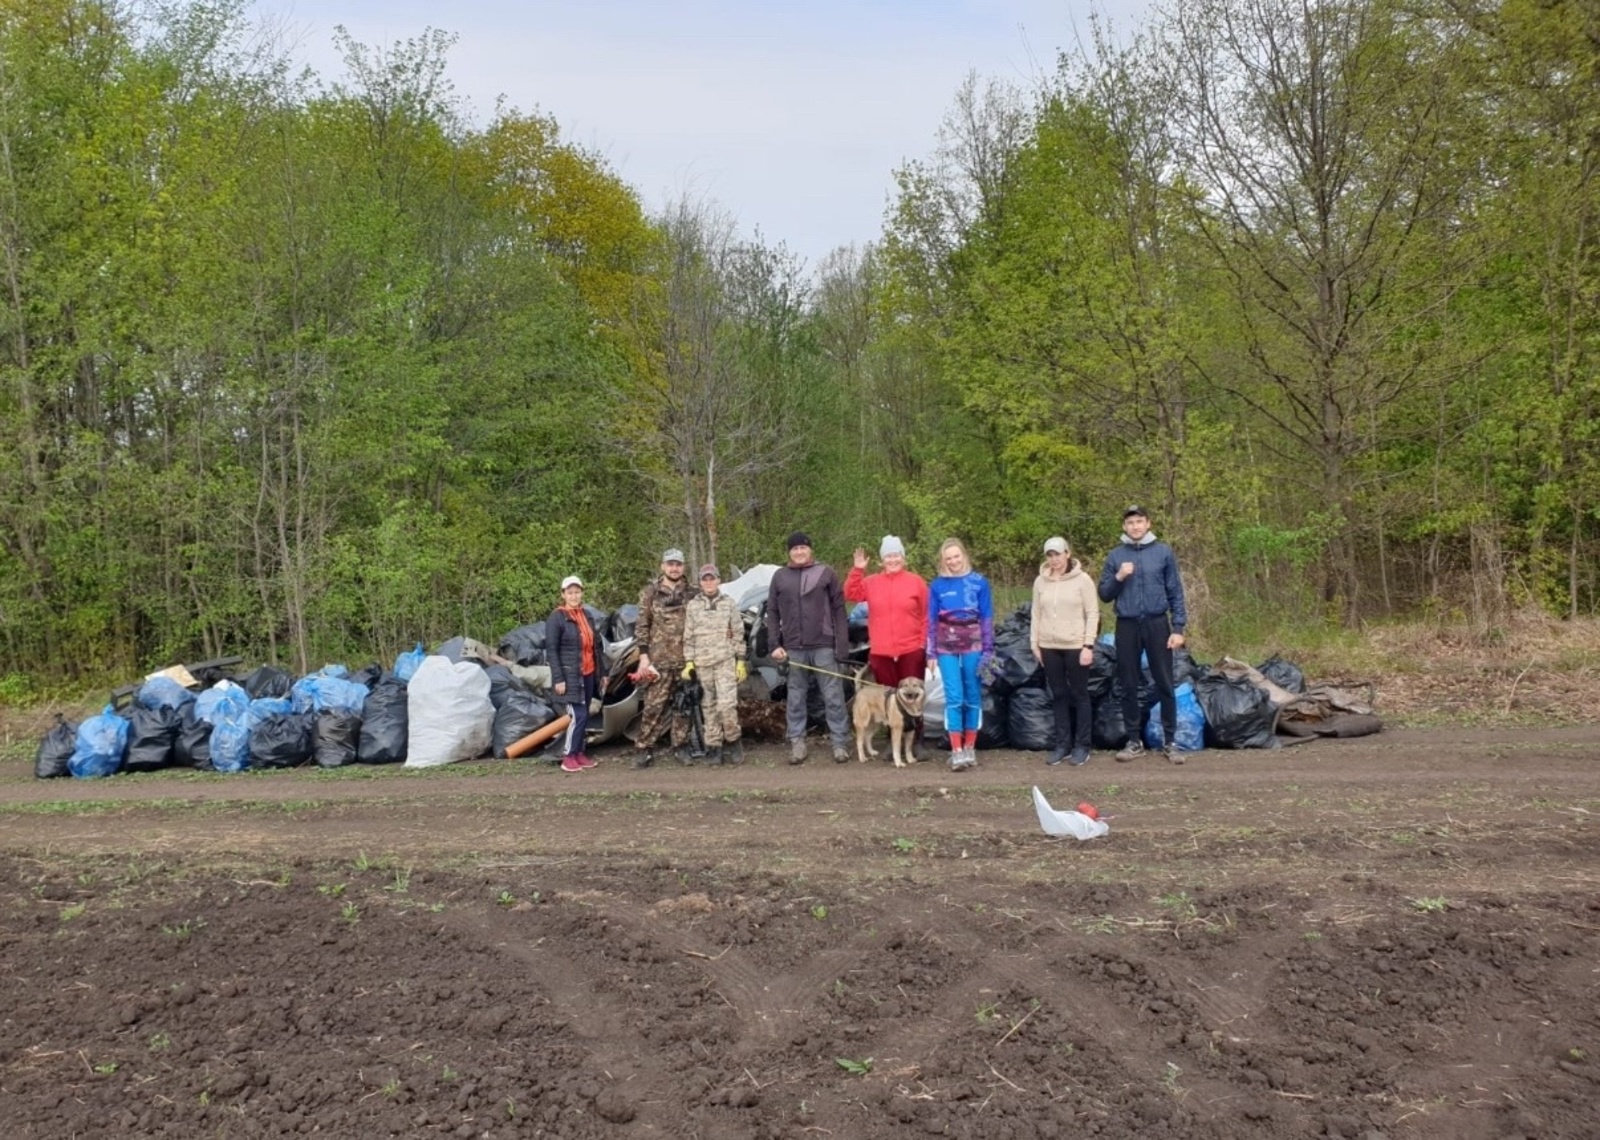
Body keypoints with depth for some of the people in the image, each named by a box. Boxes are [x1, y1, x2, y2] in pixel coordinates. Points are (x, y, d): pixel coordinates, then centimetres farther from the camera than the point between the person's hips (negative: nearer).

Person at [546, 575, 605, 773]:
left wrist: (602, 673, 15)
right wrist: (558, 678, -17)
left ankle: (580, 753, 18)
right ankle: (568, 757, -3)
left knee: (585, 716, 9)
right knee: (578, 715, -11)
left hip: (588, 675, 7)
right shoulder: (556, 617, -8)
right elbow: (551, 650, -11)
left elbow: (595, 646, 17)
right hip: (570, 675, -7)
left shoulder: (586, 615, 12)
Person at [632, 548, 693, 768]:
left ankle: (681, 747, 17)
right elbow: (642, 626, 2)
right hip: (659, 659, -2)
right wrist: (643, 656, -5)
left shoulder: (691, 593, 8)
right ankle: (643, 749, 1)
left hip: (685, 659, 2)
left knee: (683, 705, 7)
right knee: (653, 706, -6)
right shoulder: (651, 593, 3)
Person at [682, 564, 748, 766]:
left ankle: (732, 741, 7)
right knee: (709, 707, 3)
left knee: (727, 704, -12)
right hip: (702, 664, 1)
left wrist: (740, 661, 2)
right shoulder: (693, 605, 7)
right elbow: (688, 637, 8)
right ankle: (713, 746, 11)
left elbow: (738, 634, 6)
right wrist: (688, 662, 0)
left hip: (726, 661, -1)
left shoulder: (728, 603, 6)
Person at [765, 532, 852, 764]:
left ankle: (840, 743, 4)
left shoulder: (826, 573, 3)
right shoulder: (780, 576, 10)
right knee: (796, 698, 7)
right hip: (794, 648, 2)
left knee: (833, 697, -1)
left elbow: (838, 609, 0)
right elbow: (772, 612, 11)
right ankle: (797, 743, 14)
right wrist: (775, 644, 1)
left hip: (824, 646, -2)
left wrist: (842, 644, -6)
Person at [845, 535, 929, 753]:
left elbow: (927, 616, 1)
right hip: (881, 653, 2)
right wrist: (857, 570, -6)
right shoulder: (872, 582, 8)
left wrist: (925, 644, -5)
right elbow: (851, 594, 2)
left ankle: (916, 742, 13)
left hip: (912, 651, -2)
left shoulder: (916, 582, 1)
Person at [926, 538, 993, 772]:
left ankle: (970, 748, 14)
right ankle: (956, 751, -5)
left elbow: (987, 618, 2)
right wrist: (931, 653, 2)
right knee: (954, 698, -6)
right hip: (946, 647, 0)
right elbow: (931, 621, 6)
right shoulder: (937, 585, 3)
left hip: (973, 645, 0)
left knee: (972, 696, 5)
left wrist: (988, 650, -3)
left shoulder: (979, 582, 0)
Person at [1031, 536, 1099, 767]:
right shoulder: (1040, 582, 6)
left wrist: (1088, 645, -12)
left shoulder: (1082, 579, -5)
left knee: (1079, 695, 4)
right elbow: (1036, 615, 10)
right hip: (1049, 647, 4)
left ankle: (1082, 746, 10)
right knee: (1058, 695, 9)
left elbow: (1092, 614, -6)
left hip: (1075, 646, -4)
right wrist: (1034, 643, 5)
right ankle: (1063, 744, 16)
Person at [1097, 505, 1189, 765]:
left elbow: (1175, 592, 1)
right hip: (1127, 626, 2)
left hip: (1157, 624, -1)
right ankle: (1134, 741, 16)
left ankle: (1169, 741, 9)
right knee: (1129, 686, 7)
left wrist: (1178, 628, -5)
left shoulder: (1163, 552, 1)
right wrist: (1118, 577, -11)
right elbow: (1104, 595, 7)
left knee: (1164, 684, 1)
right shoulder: (1115, 555, 5)